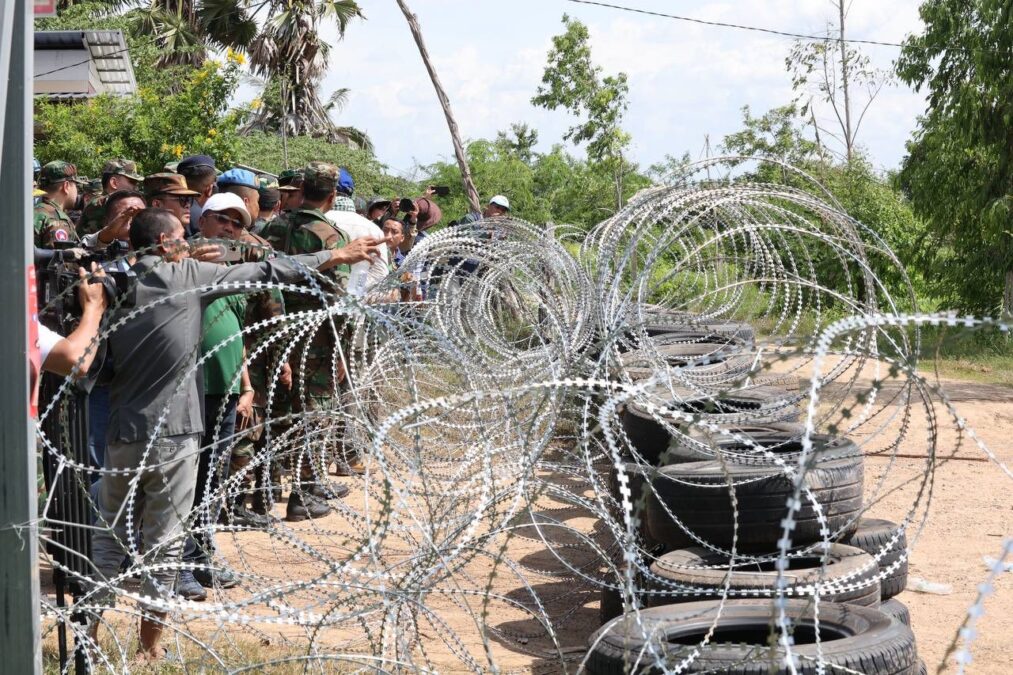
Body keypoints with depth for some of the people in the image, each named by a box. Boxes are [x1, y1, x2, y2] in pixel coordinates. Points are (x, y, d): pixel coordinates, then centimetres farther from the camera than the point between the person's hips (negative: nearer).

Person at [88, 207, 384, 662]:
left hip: (120, 431, 3)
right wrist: (338, 256, 7)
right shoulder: (188, 275, -5)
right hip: (171, 434, -3)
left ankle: (89, 633, 19)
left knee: (108, 534, 16)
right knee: (163, 540, 7)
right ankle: (150, 642, 14)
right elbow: (266, 273, 0)